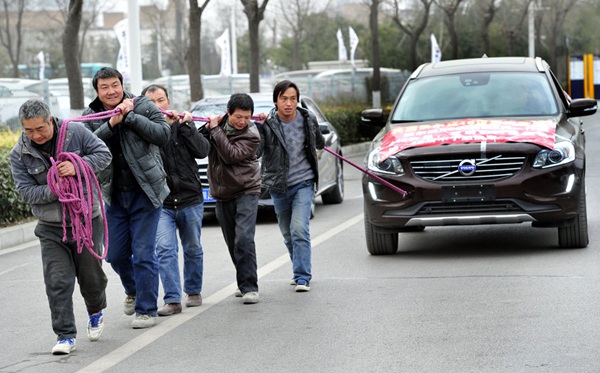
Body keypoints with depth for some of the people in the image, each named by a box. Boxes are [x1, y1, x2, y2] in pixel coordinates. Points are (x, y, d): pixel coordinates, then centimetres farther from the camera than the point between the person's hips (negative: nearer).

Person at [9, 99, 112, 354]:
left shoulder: (76, 132, -9)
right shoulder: (19, 154, -6)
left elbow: (104, 154, -7)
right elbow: (26, 191, -8)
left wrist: (77, 166, -23)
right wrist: (54, 191, -24)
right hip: (51, 228, 1)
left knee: (91, 275, 11)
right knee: (57, 281, -7)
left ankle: (96, 312, 42)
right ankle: (65, 335, 0)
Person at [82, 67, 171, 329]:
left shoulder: (143, 106, -4)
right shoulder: (90, 116, 2)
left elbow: (163, 134, -16)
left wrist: (129, 116, -18)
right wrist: (111, 123, -23)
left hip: (145, 192, -4)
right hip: (114, 195, 4)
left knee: (144, 253, -5)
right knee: (115, 254, 11)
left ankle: (147, 309, 5)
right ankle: (133, 291, 40)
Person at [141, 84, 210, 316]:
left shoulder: (182, 124, 4)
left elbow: (203, 150, -6)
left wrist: (185, 126, -13)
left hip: (190, 200, 2)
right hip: (160, 203, -2)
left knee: (193, 249, 13)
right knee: (165, 250, -13)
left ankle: (194, 291, 30)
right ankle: (172, 300, -11)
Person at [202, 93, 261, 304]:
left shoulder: (251, 135, -12)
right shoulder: (221, 123, 4)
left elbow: (231, 155, -23)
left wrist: (215, 130, -18)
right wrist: (207, 129, -13)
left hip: (246, 191, -5)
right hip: (222, 194, 5)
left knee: (244, 239, -18)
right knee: (232, 243, 10)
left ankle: (249, 287, -16)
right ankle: (245, 283, 24)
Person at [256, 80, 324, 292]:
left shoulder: (308, 120, -3)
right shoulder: (268, 124, -10)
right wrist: (258, 127, -30)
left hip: (303, 182, -1)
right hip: (278, 186, 1)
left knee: (299, 230, -16)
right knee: (288, 235, 13)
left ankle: (303, 277, -14)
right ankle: (301, 271, 31)